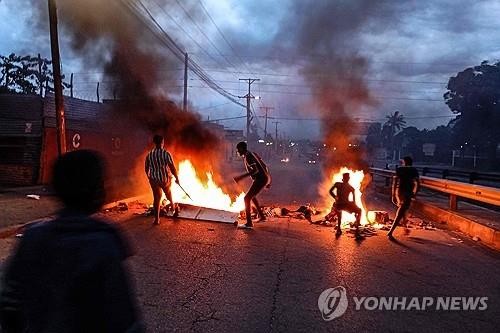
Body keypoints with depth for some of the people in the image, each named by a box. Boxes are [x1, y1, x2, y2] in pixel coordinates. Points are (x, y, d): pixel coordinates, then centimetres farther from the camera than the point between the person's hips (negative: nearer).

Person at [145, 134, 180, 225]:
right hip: (165, 179, -2)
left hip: (154, 179, 2)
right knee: (168, 193, 25)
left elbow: (146, 169, 6)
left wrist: (149, 177, 23)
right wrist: (177, 178, -3)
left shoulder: (149, 155, -4)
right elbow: (172, 168, -16)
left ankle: (157, 219, 9)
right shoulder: (166, 154, -17)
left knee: (156, 198, 10)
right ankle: (173, 207, 51)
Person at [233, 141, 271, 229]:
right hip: (266, 178, 10)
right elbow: (264, 166, 19)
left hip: (260, 179, -10)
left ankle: (249, 223, -13)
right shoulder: (253, 154, 17)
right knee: (252, 196, 27)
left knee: (247, 198, -9)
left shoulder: (248, 156, -12)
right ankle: (262, 216, 34)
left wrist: (242, 176, -26)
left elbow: (255, 170, -24)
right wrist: (268, 180, 24)